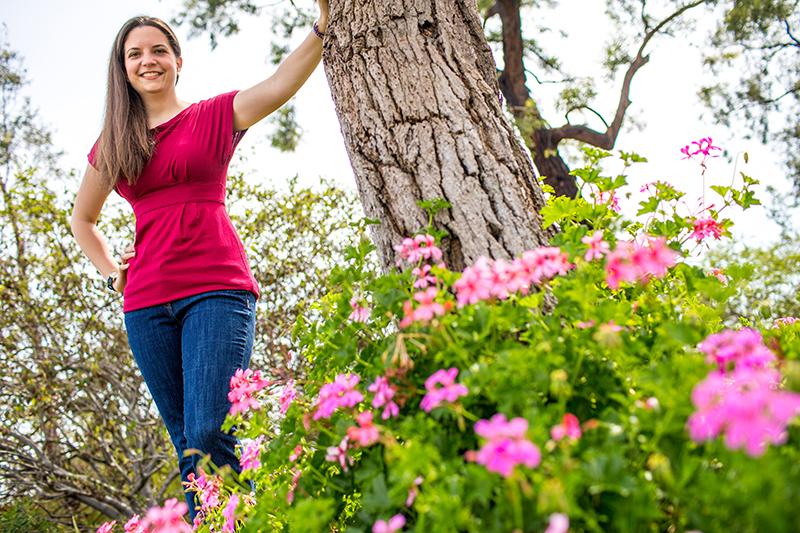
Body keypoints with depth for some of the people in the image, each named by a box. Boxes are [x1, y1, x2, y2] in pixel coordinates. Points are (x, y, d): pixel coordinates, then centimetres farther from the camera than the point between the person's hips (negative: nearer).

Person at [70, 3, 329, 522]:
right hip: (147, 304, 4)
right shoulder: (111, 145, 17)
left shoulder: (214, 117, 7)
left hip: (217, 289, -4)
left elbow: (283, 82, -11)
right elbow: (82, 219, 32)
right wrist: (112, 272, 17)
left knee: (210, 434, -17)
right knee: (188, 445, 6)